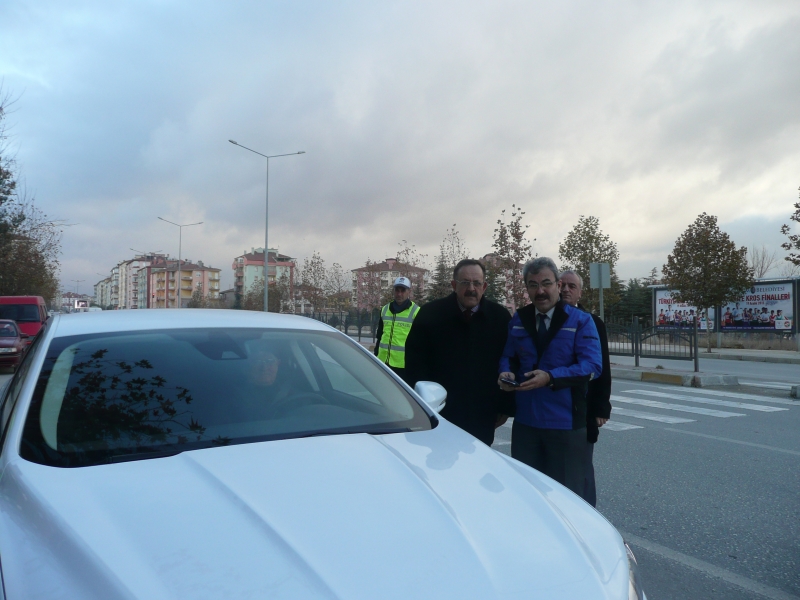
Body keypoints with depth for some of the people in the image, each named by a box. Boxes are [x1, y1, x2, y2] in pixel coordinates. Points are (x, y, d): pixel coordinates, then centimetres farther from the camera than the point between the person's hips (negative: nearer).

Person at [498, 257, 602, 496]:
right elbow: (507, 357, 14)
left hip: (566, 423, -4)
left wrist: (550, 377, -27)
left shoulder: (581, 320, -6)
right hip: (525, 421, 4)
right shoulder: (518, 320, 8)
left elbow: (592, 366, -16)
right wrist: (506, 373, -10)